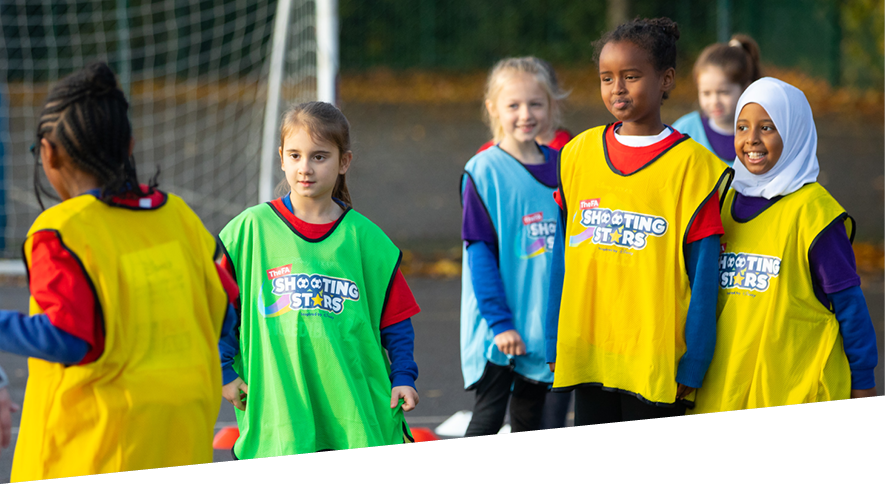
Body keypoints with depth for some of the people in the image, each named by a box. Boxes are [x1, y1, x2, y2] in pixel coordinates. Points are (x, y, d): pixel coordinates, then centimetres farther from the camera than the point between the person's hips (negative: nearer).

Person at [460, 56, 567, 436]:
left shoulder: (560, 166, 7)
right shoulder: (484, 171, -9)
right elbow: (480, 252, -11)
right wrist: (499, 322, -17)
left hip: (545, 323, 5)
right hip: (498, 330, -5)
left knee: (530, 425, 12)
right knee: (487, 420, -7)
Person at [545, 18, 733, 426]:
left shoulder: (690, 165, -5)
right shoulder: (578, 154, 9)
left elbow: (703, 279, -5)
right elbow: (564, 259, 14)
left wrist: (692, 367, -7)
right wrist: (554, 344, 11)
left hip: (657, 362, -4)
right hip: (588, 359, 4)